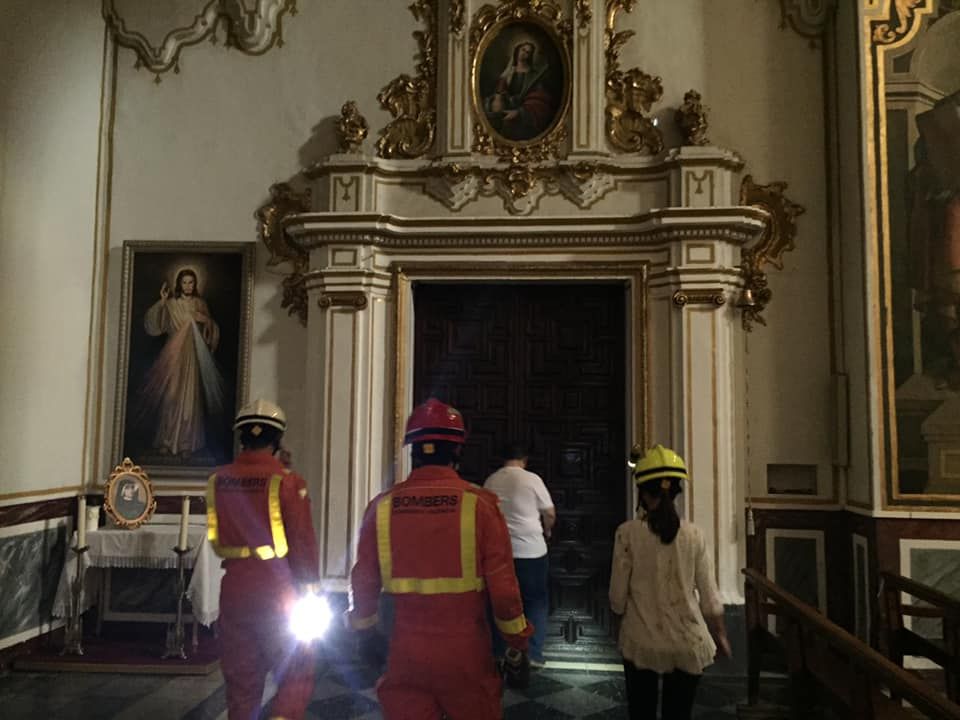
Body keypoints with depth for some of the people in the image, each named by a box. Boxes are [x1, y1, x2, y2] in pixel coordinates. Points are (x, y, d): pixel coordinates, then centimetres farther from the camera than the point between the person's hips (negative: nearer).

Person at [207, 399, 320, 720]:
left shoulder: (218, 480, 1)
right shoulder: (286, 481, -14)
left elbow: (218, 539, 13)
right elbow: (303, 542, -10)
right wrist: (311, 592, 0)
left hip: (233, 588, 5)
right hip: (277, 588, -4)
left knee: (240, 679, 16)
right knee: (296, 675, 9)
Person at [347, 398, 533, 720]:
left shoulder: (383, 505, -4)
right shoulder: (478, 503, -11)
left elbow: (363, 581, 4)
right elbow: (502, 584, -10)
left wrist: (365, 628, 22)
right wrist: (517, 646, 3)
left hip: (406, 650, 2)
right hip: (465, 650, -1)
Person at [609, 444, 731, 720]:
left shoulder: (628, 532, -12)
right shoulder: (694, 534, -5)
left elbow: (617, 598, -8)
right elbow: (709, 596, 0)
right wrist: (720, 634, 17)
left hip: (641, 643, -1)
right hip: (687, 644, 2)